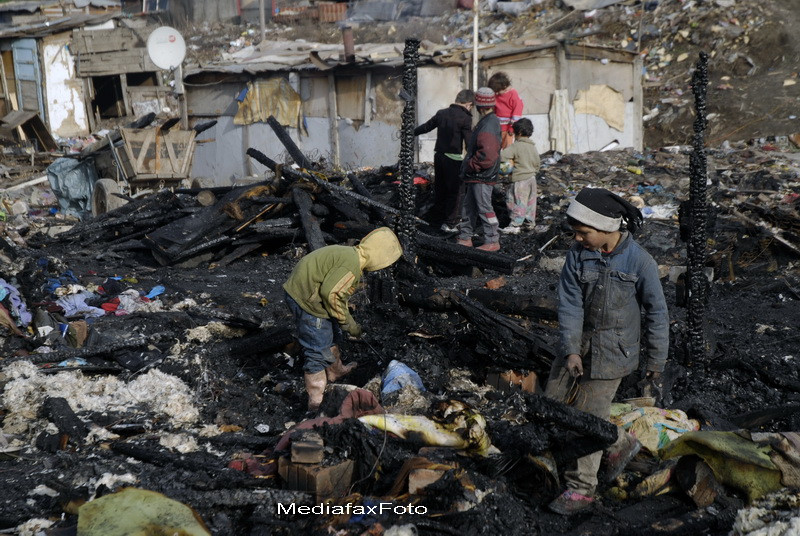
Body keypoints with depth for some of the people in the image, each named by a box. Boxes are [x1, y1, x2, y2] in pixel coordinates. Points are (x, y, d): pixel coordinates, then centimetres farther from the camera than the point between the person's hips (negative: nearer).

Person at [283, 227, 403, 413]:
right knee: (319, 351, -4)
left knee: (332, 335, 27)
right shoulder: (352, 264, -22)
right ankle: (315, 402, 4)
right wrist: (348, 323, -14)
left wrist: (348, 320, 18)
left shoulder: (349, 253, 11)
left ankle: (336, 372, 49)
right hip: (305, 299, -11)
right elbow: (330, 293, -25)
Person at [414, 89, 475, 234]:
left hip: (438, 155, 7)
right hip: (454, 158, -7)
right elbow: (469, 141, -15)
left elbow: (426, 127, 17)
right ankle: (450, 223, 1)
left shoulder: (441, 113, 6)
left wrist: (411, 133, 31)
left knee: (439, 188, 19)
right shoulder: (465, 118, -12)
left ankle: (437, 217, 30)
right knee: (456, 191, 2)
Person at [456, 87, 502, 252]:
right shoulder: (491, 121, 12)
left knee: (484, 208, -2)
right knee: (468, 206, 16)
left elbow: (487, 156, -30)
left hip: (482, 176, -10)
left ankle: (492, 241, 7)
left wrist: (470, 166, -17)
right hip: (477, 176, 10)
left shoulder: (487, 127, -21)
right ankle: (465, 238, 25)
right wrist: (469, 165, 17)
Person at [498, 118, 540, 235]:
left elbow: (502, 156, -23)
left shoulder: (516, 146, -15)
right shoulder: (533, 146, 9)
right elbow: (537, 163, 17)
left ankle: (515, 225, -6)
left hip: (520, 179, -8)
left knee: (518, 202, -6)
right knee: (530, 200, 17)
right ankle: (530, 220, 27)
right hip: (532, 178, 8)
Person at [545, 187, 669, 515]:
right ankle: (620, 443, 29)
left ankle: (581, 489, 16)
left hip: (612, 351, -6)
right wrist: (570, 350, -15)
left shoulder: (639, 261, -15)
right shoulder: (578, 254, -5)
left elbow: (656, 313, -7)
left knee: (587, 418, -3)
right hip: (579, 343, 6)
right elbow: (569, 304, -7)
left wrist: (656, 363, -4)